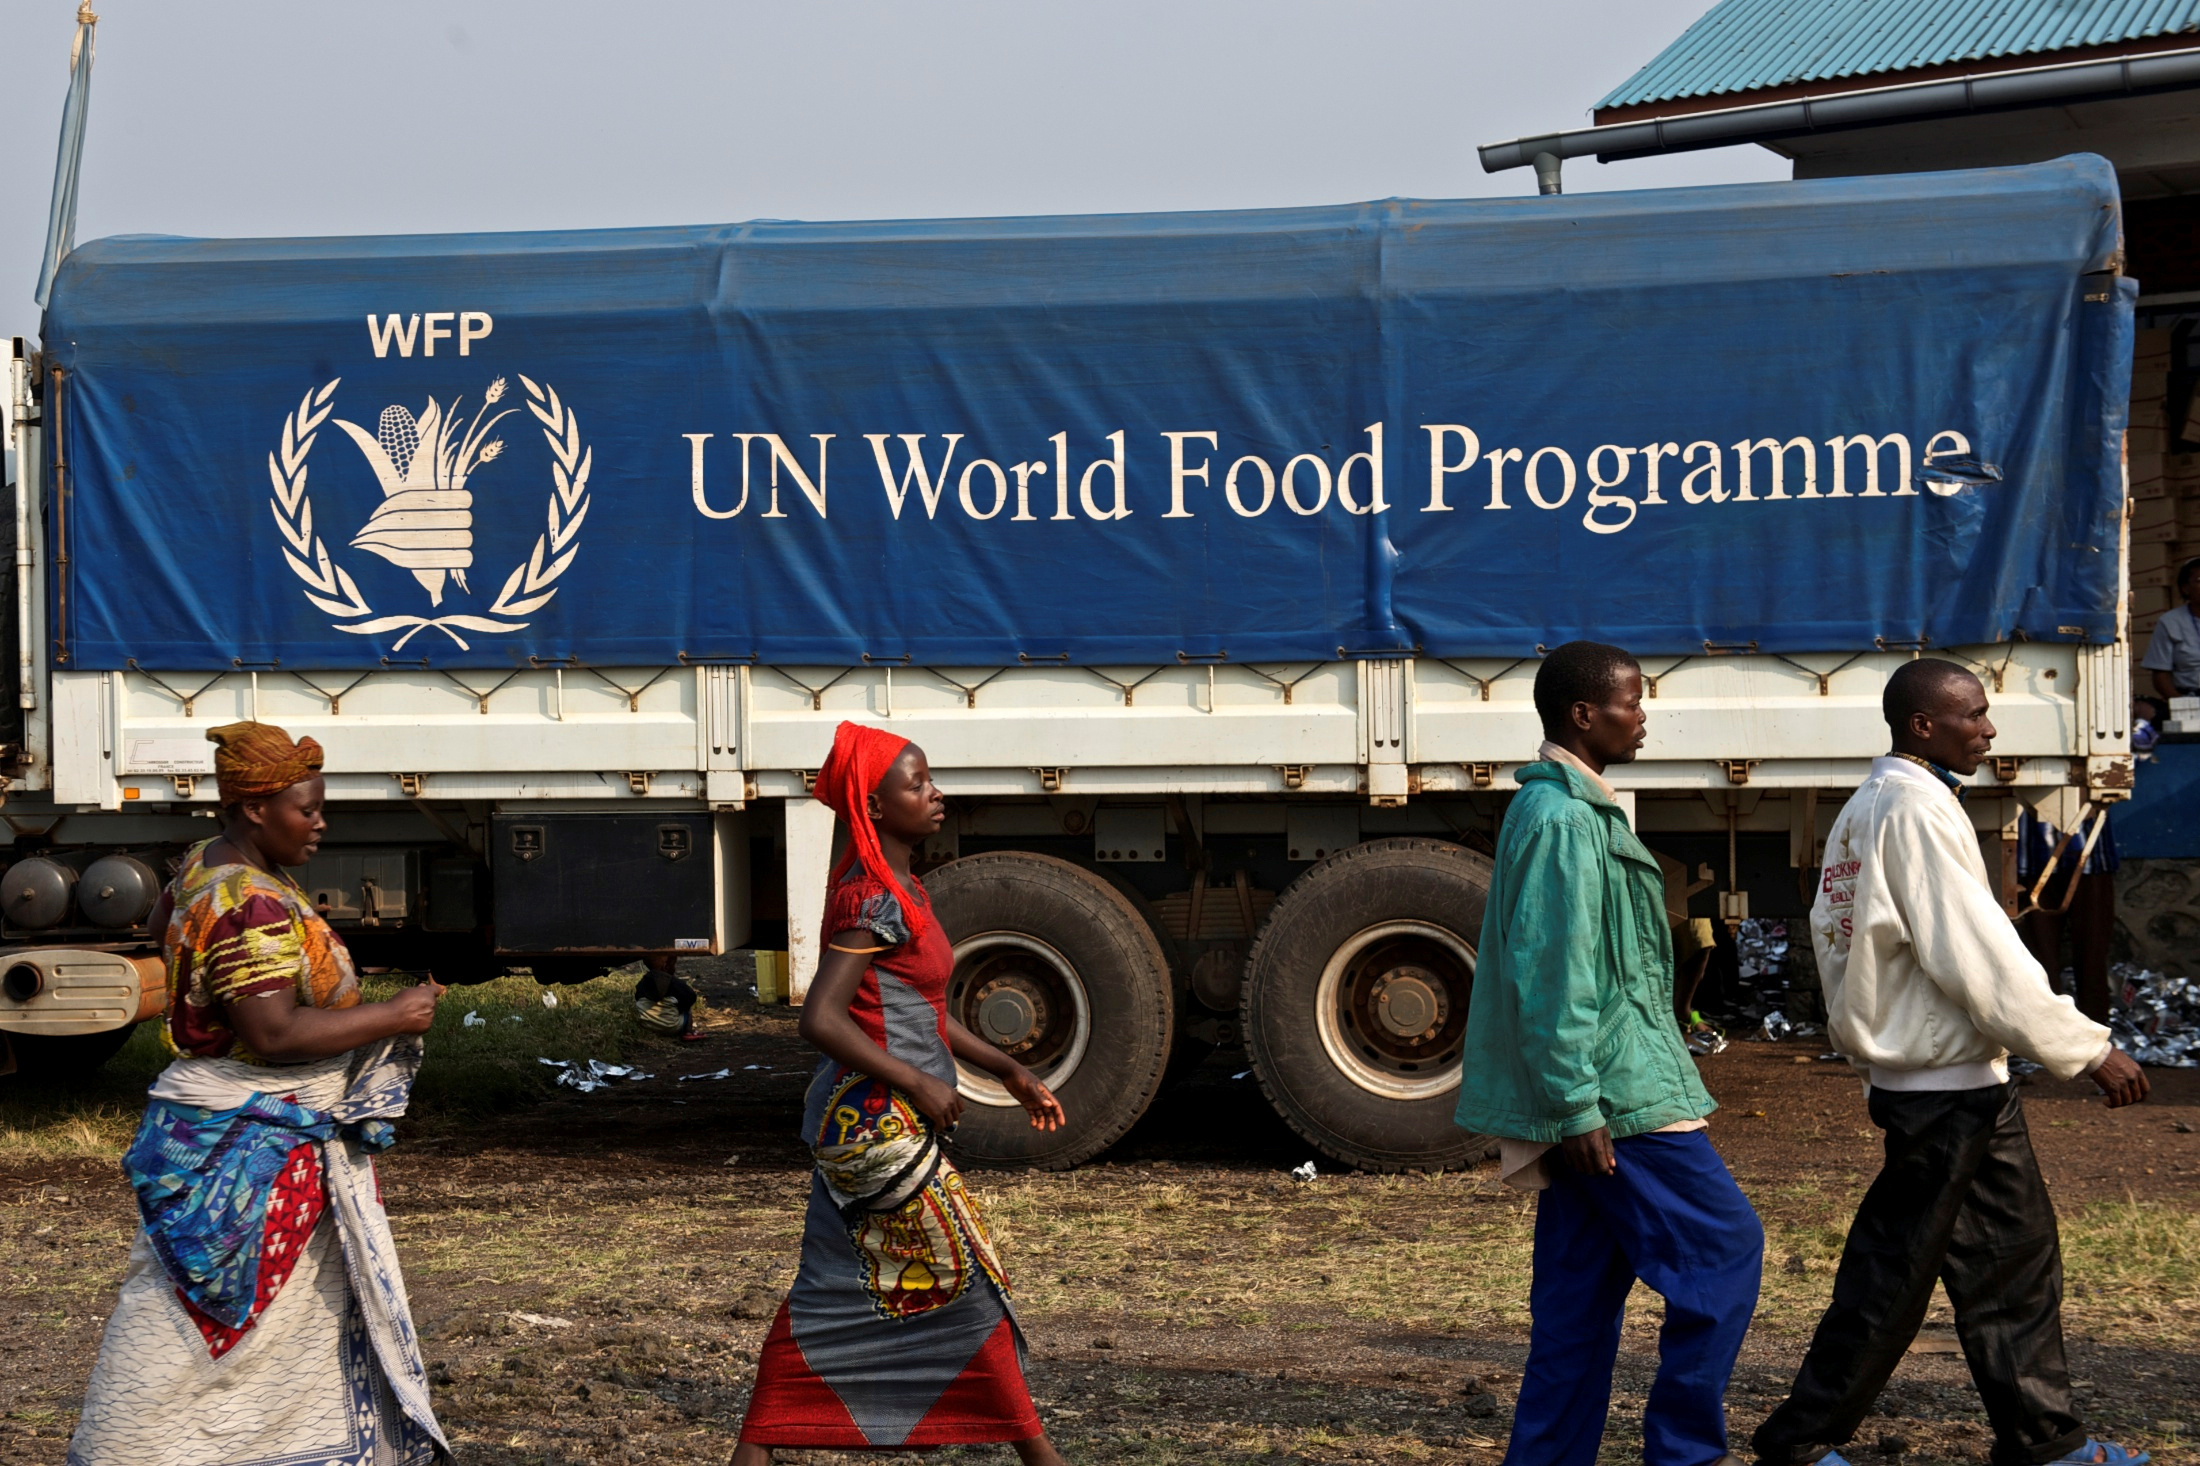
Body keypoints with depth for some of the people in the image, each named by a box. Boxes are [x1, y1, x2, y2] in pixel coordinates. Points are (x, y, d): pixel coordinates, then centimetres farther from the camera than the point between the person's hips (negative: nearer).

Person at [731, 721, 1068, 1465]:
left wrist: (1010, 1071, 19)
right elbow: (821, 1019, -25)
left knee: (831, 1291, 12)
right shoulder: (874, 901, -18)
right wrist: (917, 1085, -21)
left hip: (856, 1123, 10)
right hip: (883, 1125, -10)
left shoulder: (898, 891, 13)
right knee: (964, 1284, 0)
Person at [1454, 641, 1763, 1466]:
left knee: (1581, 1297, 9)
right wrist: (1576, 1105, -22)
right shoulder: (1561, 820, -15)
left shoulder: (1578, 811, 18)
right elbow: (1550, 976, -21)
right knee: (1725, 1247, -5)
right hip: (1615, 1097, -10)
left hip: (1593, 1100, 10)